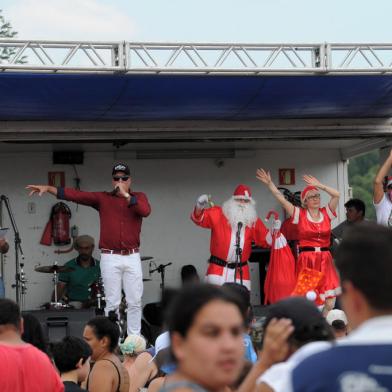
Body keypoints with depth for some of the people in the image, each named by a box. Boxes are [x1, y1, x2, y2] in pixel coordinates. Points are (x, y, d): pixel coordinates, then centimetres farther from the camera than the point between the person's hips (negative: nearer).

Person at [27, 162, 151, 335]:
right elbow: (76, 195, -4)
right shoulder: (102, 198, 5)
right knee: (112, 303, 1)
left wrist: (126, 195, -19)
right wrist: (48, 188, -14)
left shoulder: (139, 197, 6)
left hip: (132, 257, 0)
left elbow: (146, 211, -15)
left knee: (134, 302, 2)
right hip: (110, 258, 0)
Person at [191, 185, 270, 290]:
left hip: (240, 272, 3)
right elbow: (199, 218, -9)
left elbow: (265, 240, 5)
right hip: (218, 269, -3)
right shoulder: (218, 213, 1)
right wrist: (199, 207, -31)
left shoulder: (253, 220, 8)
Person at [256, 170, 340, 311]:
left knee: (330, 300, -3)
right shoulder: (300, 214, 4)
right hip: (306, 261, -2)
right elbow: (281, 199, -1)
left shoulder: (326, 213, 9)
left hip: (325, 261, 2)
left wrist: (318, 185, 2)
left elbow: (336, 195, -1)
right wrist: (270, 183, -5)